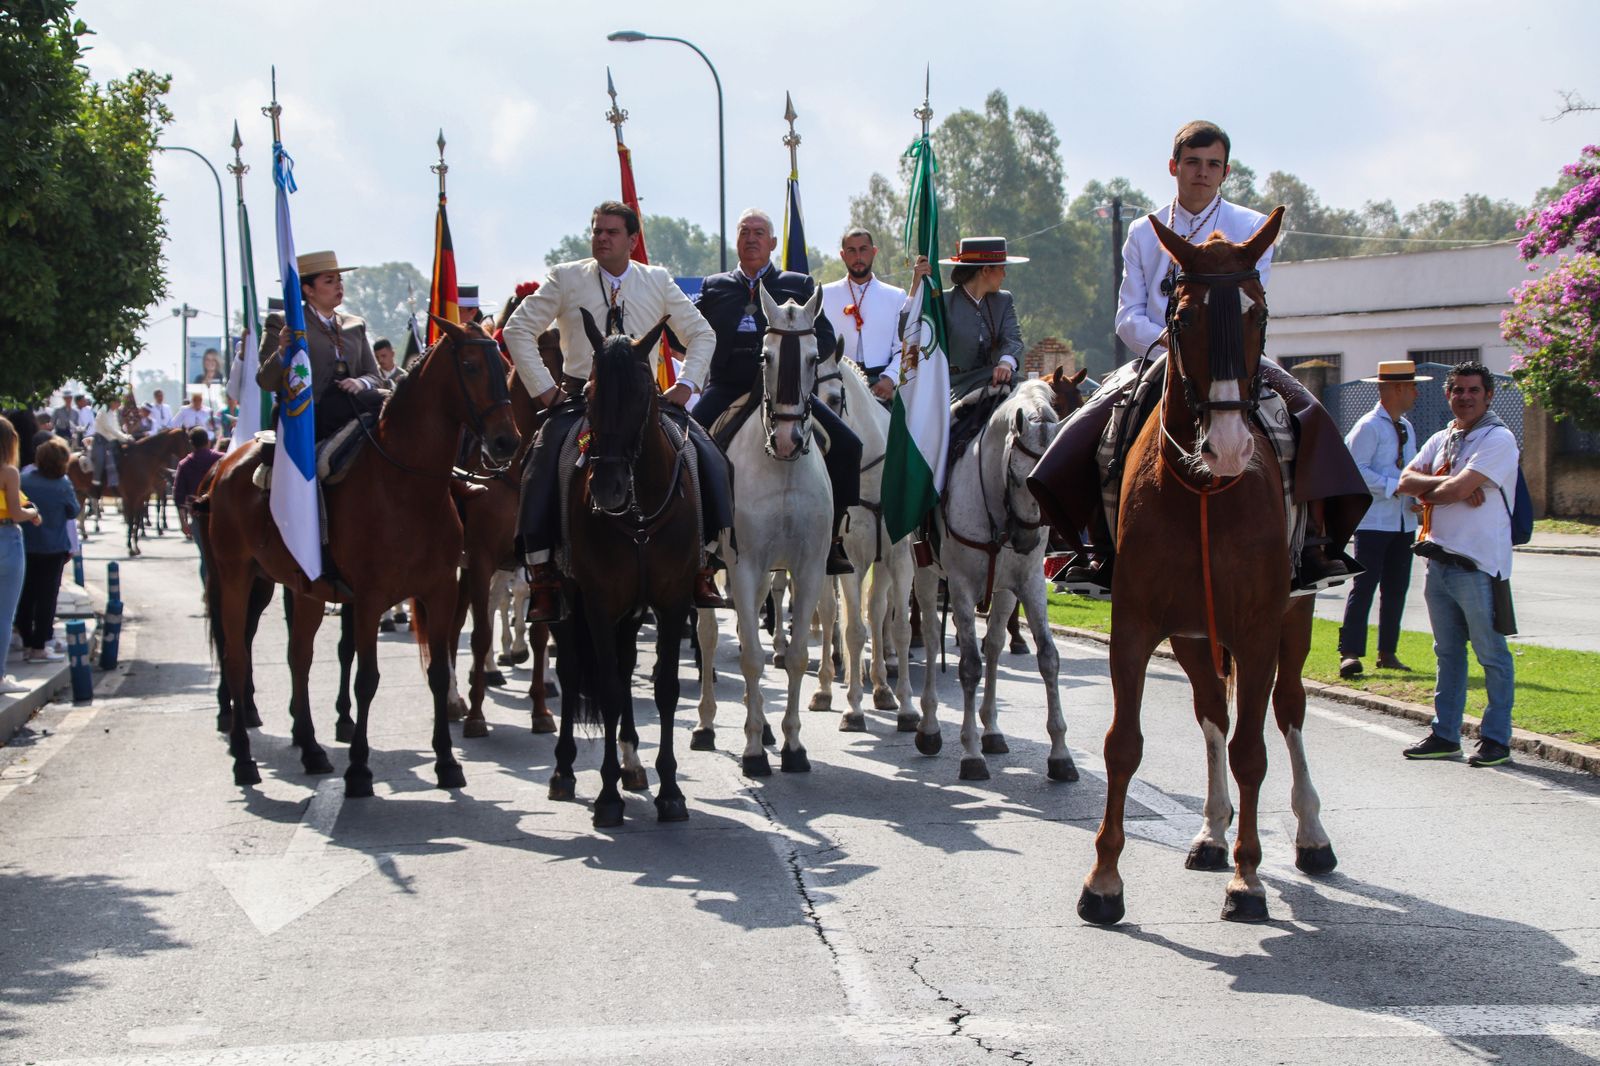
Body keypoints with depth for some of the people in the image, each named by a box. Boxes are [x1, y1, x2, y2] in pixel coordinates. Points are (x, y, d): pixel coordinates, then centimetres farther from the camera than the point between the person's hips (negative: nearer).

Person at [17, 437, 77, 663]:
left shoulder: (25, 478, -7)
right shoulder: (62, 485, -16)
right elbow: (74, 512, -3)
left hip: (26, 547, 4)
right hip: (53, 549, -4)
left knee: (26, 596, 12)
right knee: (47, 597, 3)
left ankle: (28, 644, 18)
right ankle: (39, 647, 3)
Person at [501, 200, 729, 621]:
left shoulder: (659, 281, 8)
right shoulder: (565, 278, 3)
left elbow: (701, 334, 15)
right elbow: (517, 329, 3)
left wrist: (685, 385, 1)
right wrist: (543, 388, -5)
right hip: (579, 396, -1)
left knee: (709, 459, -16)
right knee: (542, 466, -25)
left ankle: (701, 566, -8)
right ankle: (541, 577, -18)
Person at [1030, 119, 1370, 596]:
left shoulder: (1252, 228, 7)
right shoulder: (1144, 234, 11)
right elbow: (1128, 316, 5)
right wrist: (1168, 344, -15)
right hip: (1159, 360, 1)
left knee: (1306, 415, -26)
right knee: (1095, 422, -23)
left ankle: (1313, 543, -20)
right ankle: (1101, 549, -15)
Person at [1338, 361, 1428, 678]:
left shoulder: (1406, 428, 16)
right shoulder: (1369, 427, -10)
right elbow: (1355, 469, -19)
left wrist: (1417, 497, 1)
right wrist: (1394, 487, -20)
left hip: (1404, 520, 8)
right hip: (1374, 521, -8)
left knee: (1396, 588, 9)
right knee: (1364, 586, -11)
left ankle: (1387, 653, 17)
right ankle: (1349, 653, -11)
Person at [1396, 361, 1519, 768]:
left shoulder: (1498, 439, -8)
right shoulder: (1441, 440, 15)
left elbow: (1457, 489, -19)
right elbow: (1406, 482, 2)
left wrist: (1428, 491, 0)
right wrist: (1451, 483, -13)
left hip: (1478, 563, -7)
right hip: (1439, 560, 7)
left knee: (1491, 654, 0)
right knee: (1447, 653, 13)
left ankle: (1496, 738, 7)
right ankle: (1445, 734, 20)